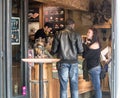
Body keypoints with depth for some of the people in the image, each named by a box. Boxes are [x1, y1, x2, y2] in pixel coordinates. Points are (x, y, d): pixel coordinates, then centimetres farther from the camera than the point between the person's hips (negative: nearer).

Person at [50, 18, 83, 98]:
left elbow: (54, 50, 0)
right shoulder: (76, 35, -2)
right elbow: (80, 50, -3)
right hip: (73, 62, 0)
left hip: (63, 62, 0)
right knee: (74, 85, 8)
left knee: (63, 85, 4)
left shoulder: (59, 35, -1)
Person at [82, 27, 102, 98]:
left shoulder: (94, 44, -17)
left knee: (97, 87, -5)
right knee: (97, 87, 13)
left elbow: (85, 55, -18)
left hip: (94, 68, -10)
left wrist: (85, 44, -11)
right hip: (95, 67, 10)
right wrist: (86, 44, -4)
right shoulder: (95, 43, 12)